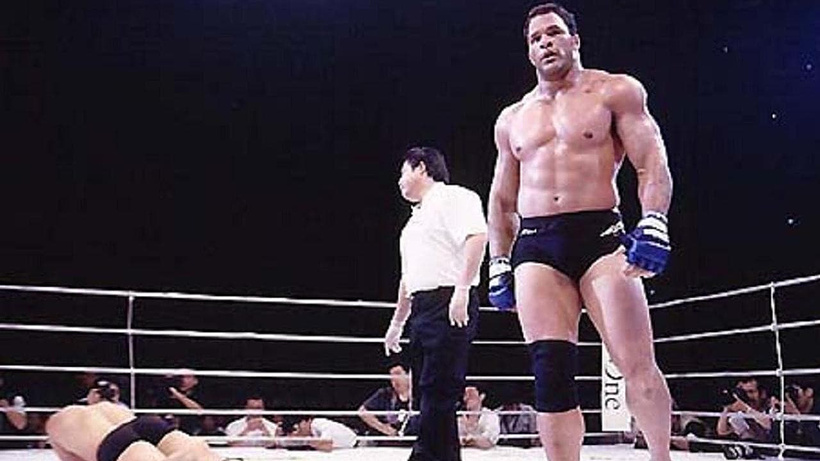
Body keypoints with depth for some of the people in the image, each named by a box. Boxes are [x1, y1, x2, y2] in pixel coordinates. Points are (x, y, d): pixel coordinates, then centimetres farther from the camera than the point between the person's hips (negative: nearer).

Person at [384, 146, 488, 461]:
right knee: (425, 394, 6)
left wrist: (463, 289, -25)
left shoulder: (454, 198, 0)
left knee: (437, 391, -14)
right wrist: (397, 323, 32)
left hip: (450, 306, -10)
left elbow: (477, 237, -17)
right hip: (423, 310, 10)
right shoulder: (416, 218, 28)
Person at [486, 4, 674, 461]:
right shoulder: (512, 119, 20)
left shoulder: (615, 92, 8)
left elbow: (652, 164, 0)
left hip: (600, 234, -3)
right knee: (551, 372, -7)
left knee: (638, 365, -10)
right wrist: (499, 264, 15)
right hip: (535, 245, 3)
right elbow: (502, 199, 24)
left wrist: (653, 225, -15)